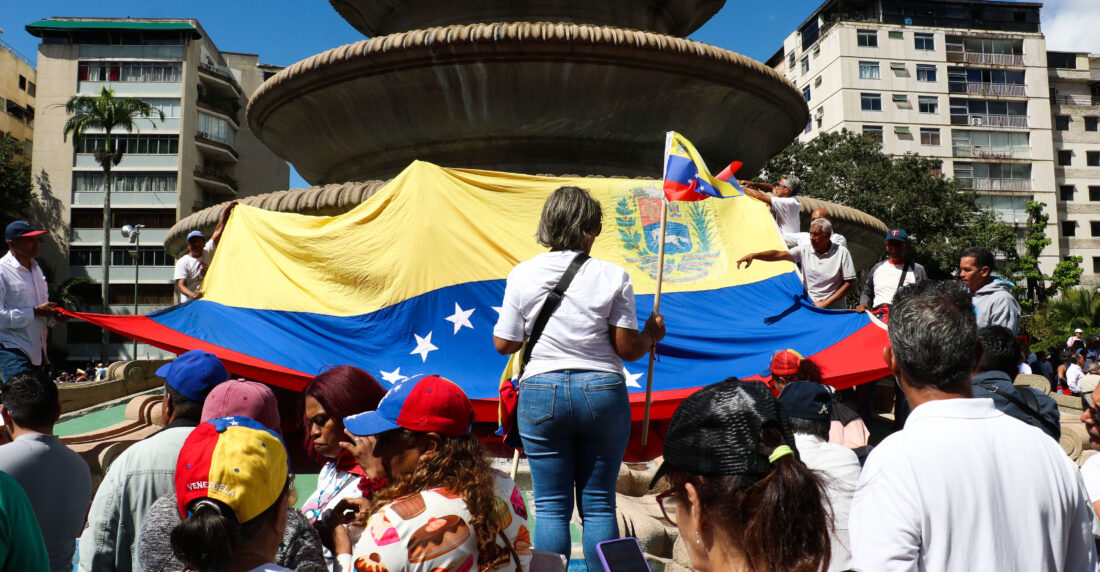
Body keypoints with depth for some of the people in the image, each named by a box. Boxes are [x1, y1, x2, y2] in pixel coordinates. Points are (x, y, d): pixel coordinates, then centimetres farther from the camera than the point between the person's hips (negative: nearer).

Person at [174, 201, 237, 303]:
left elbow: (218, 231, 4)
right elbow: (181, 285, -12)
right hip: (189, 302, -4)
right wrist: (192, 294, -32)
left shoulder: (208, 252, 9)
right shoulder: (182, 262, -3)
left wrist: (225, 212, -2)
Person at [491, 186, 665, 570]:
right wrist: (652, 336, 17)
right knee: (599, 506, 10)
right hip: (602, 393, 0)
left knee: (551, 508, 9)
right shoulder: (613, 276, -4)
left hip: (541, 392, 1)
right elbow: (628, 348, -4)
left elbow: (503, 344, 2)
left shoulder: (522, 274, 0)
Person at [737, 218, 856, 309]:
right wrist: (753, 255, -24)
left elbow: (848, 284, -2)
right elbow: (779, 254, -8)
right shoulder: (804, 251, 4)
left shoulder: (842, 253, -1)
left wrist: (825, 303, -8)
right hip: (810, 308, 2)